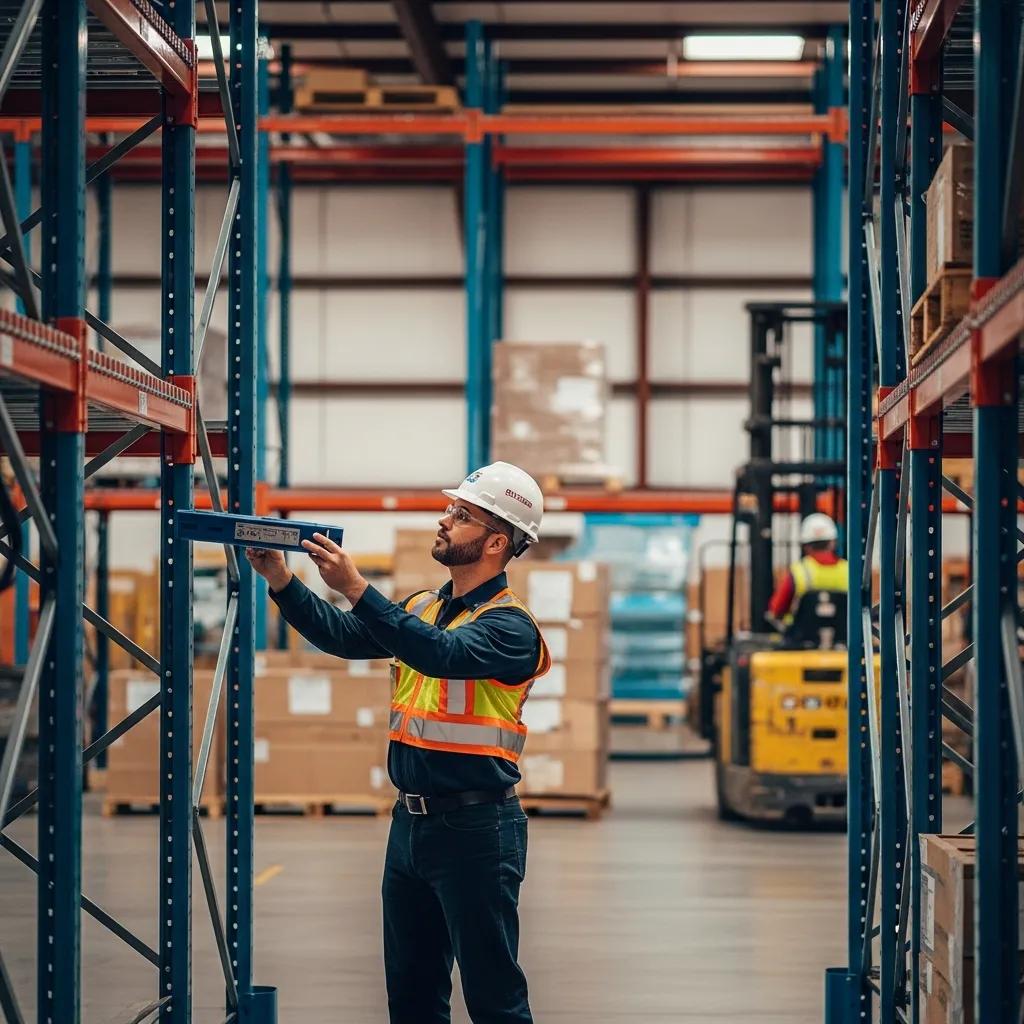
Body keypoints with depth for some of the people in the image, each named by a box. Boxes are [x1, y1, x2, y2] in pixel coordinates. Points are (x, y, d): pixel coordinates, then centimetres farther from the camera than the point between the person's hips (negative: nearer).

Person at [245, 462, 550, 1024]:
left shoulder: (510, 625, -12)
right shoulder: (421, 608, 13)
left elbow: (441, 653, -29)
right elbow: (346, 636, 3)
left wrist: (355, 587, -35)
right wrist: (281, 581, -11)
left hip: (475, 829, -8)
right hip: (411, 822, 8)